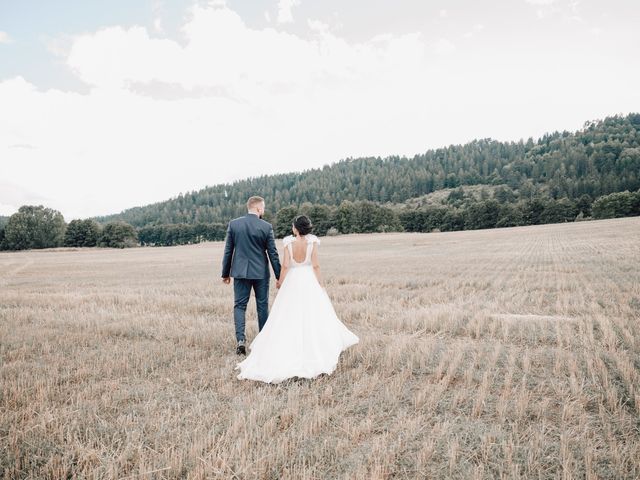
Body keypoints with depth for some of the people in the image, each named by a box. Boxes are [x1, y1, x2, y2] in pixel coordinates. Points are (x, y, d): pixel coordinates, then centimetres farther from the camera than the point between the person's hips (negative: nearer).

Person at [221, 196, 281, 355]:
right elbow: (272, 253, -5)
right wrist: (279, 276, 3)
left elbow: (228, 251, 1)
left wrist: (226, 273, 10)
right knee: (262, 306, 12)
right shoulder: (266, 226, -8)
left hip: (240, 272, 1)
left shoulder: (233, 224, -2)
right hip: (261, 272, -1)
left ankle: (240, 340, -7)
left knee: (239, 306, 7)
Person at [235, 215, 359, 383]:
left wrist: (280, 281, 7)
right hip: (309, 281, 0)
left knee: (288, 319, 9)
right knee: (313, 317, 9)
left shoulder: (289, 242, -6)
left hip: (292, 282, 1)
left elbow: (285, 265, -8)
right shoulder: (312, 242, -7)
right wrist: (321, 285, -1)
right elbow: (315, 265, -9)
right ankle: (315, 353, 13)